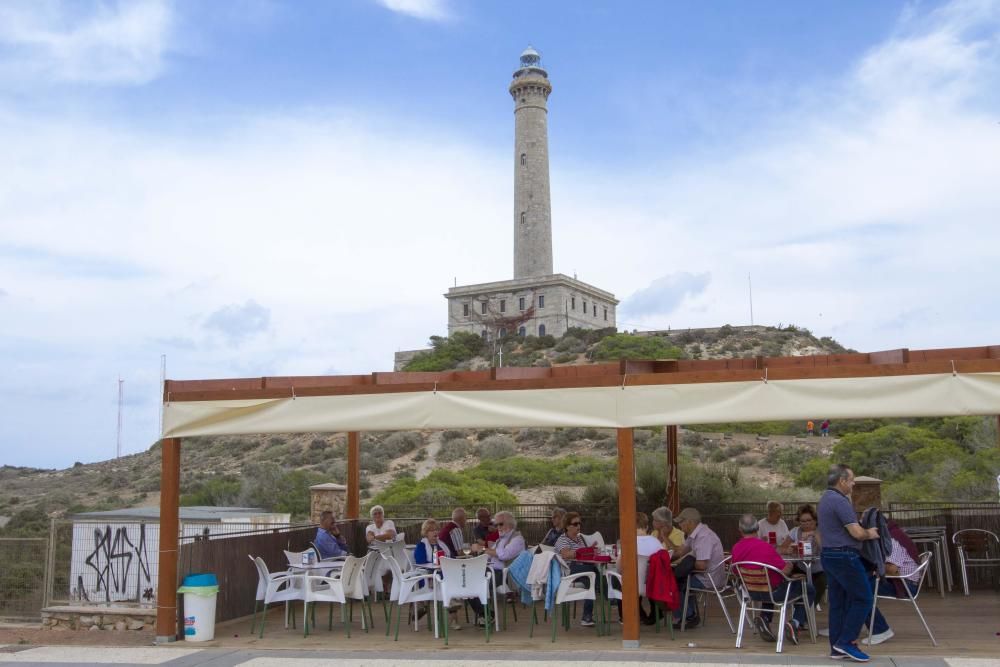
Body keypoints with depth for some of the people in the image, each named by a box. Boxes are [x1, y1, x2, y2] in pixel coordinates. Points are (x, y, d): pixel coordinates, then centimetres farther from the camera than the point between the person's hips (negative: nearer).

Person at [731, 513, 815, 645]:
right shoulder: (765, 547, -28)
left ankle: (765, 618, 18)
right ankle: (795, 623, 1)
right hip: (773, 592, -5)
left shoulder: (736, 548, -11)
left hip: (752, 593, 5)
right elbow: (785, 571, -22)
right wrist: (790, 564, 2)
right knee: (809, 590, 15)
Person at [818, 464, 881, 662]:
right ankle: (846, 641, -4)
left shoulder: (826, 499, 15)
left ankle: (837, 647, 12)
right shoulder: (840, 501, -18)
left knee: (838, 602, 11)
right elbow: (857, 533, -21)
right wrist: (870, 534, 0)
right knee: (863, 599, -2)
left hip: (829, 555, 10)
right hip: (844, 557, -10)